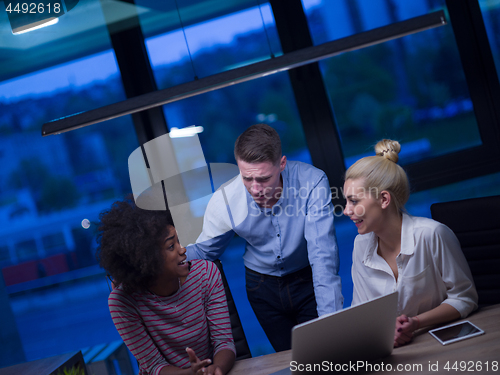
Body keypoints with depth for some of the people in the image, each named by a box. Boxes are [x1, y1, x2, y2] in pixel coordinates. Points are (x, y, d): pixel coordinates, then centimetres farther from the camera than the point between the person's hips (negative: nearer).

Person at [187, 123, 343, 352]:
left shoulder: (312, 182, -30)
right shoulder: (223, 202, -23)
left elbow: (323, 254, -34)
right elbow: (204, 250, -5)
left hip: (308, 279, -1)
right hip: (262, 285, 2)